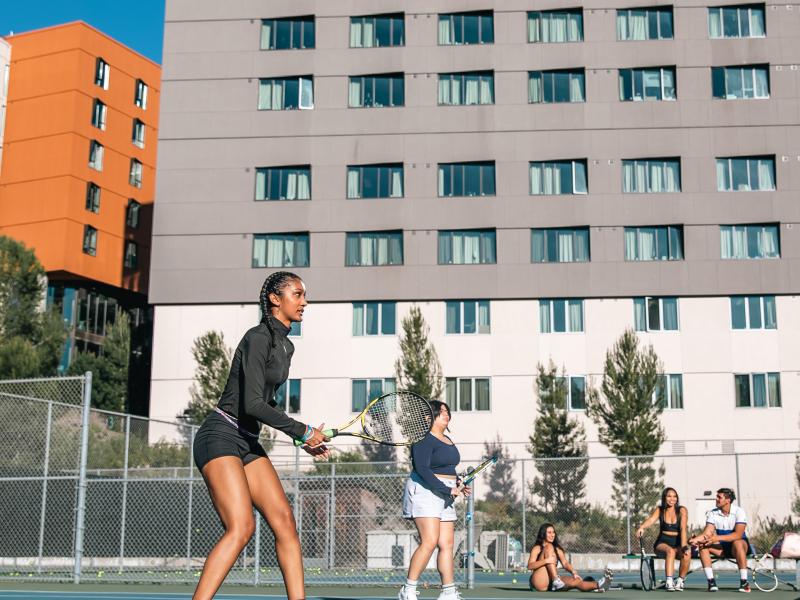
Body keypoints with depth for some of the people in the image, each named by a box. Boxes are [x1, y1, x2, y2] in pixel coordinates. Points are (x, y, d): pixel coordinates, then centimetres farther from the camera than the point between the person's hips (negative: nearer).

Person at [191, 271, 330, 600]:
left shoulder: (285, 345, 15)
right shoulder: (258, 338, -13)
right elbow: (252, 404, -22)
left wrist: (305, 439, 16)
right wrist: (303, 431, -14)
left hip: (248, 443, 9)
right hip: (220, 437, -9)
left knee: (285, 521, -2)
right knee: (241, 528, -20)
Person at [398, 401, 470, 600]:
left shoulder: (447, 441, 19)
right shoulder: (424, 439, -10)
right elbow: (422, 470, -20)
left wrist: (459, 485, 8)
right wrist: (448, 490, -21)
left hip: (445, 496, 9)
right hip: (425, 491, -9)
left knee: (446, 545, 4)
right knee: (429, 542, -17)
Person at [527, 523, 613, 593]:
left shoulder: (557, 549, 18)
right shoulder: (537, 548, -1)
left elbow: (565, 563, 4)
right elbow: (530, 566, -15)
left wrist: (573, 572, -18)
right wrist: (545, 561, -31)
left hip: (551, 585, 6)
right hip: (539, 584, -6)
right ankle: (556, 581, -36)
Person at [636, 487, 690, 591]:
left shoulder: (682, 510, 0)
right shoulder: (659, 510, 5)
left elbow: (683, 529, -14)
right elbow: (651, 520, -15)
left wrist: (684, 547, -28)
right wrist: (642, 527, -38)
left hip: (678, 543, 0)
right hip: (662, 543, 0)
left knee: (687, 555, -33)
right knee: (670, 551, -36)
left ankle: (680, 580, -10)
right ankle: (669, 582, -43)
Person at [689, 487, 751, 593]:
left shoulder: (738, 511, -15)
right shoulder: (712, 513, -2)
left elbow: (738, 534, -26)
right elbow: (708, 532, -12)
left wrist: (717, 538, -37)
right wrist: (697, 539, -34)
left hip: (741, 545, -4)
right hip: (721, 547, 4)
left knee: (737, 543, -39)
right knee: (702, 545, -23)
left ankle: (744, 582, -33)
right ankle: (711, 582, -24)